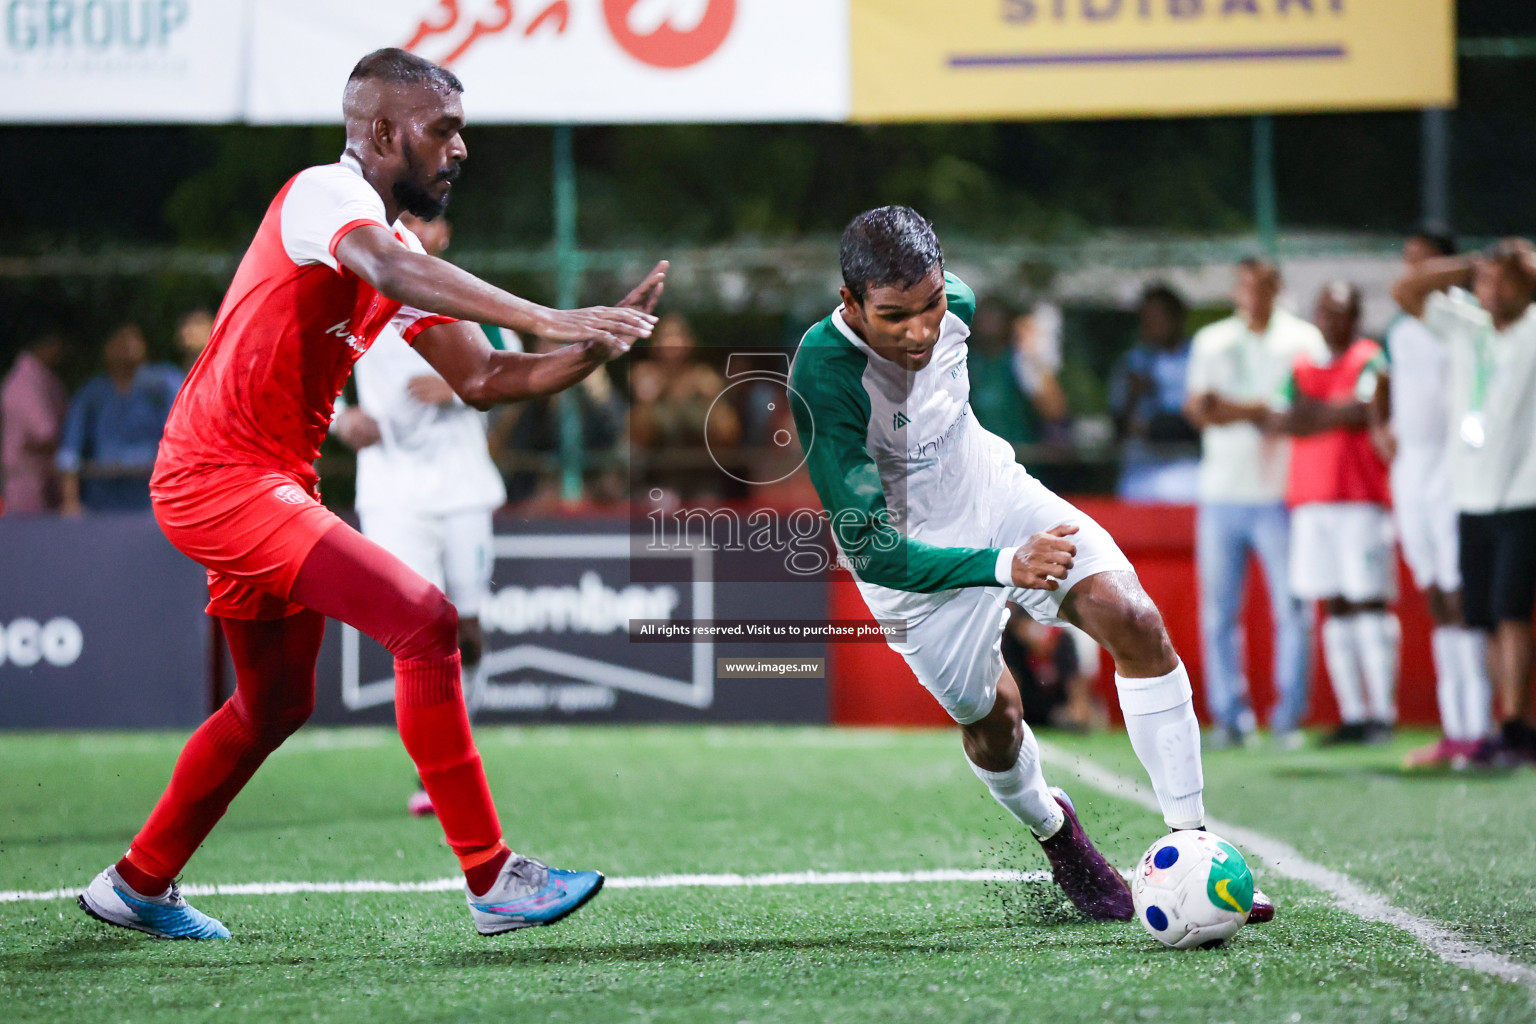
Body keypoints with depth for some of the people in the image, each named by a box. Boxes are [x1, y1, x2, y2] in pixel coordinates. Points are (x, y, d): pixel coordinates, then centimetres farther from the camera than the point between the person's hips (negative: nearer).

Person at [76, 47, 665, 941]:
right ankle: (494, 882, -15)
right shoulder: (325, 195, -14)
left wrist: (594, 349, -4)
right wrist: (549, 319, -44)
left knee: (275, 705, 22)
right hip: (222, 476, -11)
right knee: (425, 621, -18)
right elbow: (390, 272, -37)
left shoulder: (400, 244, 15)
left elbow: (482, 380, 13)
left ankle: (138, 886, 37)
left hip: (271, 485, 11)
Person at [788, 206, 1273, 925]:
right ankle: (1052, 831, 42)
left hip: (993, 489, 4)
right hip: (911, 558, -4)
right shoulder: (823, 378, -37)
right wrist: (1006, 566, -45)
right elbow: (869, 548, -37)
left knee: (1136, 623, -13)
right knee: (989, 718, 6)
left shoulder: (951, 302, -19)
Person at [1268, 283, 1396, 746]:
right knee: (1334, 607, 4)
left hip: (1361, 499, -5)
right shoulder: (1303, 366, 17)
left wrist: (1314, 413, -1)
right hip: (1309, 499, 5)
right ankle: (1352, 714, 6)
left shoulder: (1369, 361, 1)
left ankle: (1383, 713, -9)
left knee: (1369, 602, -9)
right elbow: (1280, 420, 6)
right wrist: (1337, 414, -6)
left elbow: (1364, 409, -14)